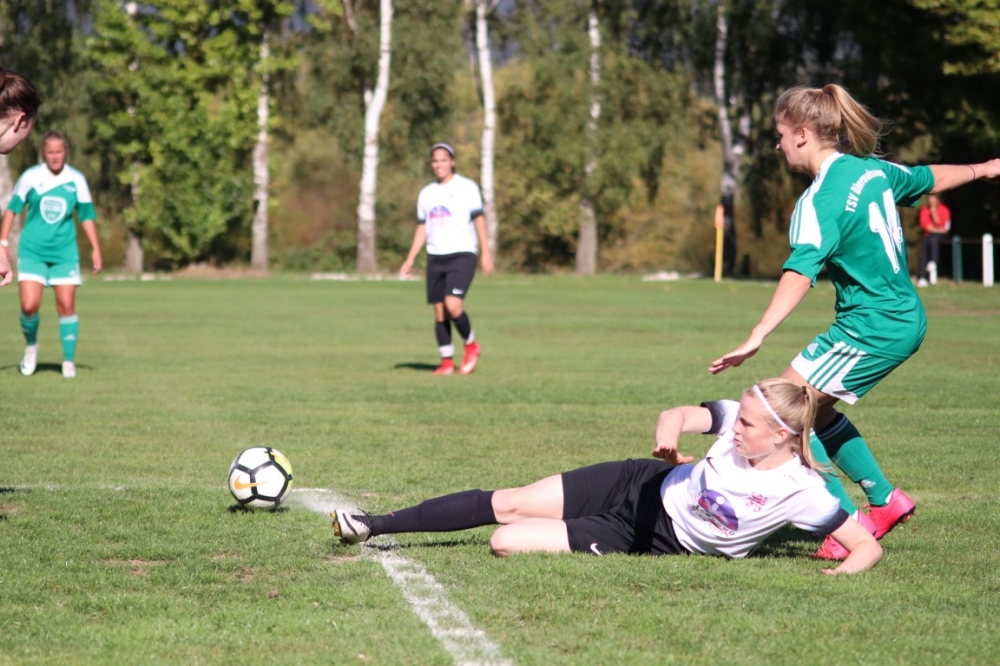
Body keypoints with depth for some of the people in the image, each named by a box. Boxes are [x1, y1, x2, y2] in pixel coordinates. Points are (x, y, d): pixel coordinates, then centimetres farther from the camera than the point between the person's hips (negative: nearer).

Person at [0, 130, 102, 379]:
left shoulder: (76, 180, -1)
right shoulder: (30, 177, -5)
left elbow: (86, 215, 8)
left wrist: (95, 249, 5)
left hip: (64, 251, 1)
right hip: (32, 250, -1)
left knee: (66, 305, -4)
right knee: (29, 306, -11)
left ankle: (69, 360, 8)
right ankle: (31, 345, 19)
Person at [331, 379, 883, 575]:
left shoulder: (802, 494, -25)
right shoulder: (736, 420, -13)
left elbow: (868, 544, -22)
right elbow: (675, 416, -4)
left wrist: (846, 570, -43)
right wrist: (668, 438, -27)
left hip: (642, 538, -3)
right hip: (642, 488, 4)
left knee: (506, 541, -15)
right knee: (503, 504, 2)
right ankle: (373, 527, 18)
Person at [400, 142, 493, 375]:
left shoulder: (467, 187, -1)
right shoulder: (426, 194, 13)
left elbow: (479, 220, -2)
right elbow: (422, 228, 17)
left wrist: (485, 253, -9)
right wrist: (410, 259, 10)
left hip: (462, 255, -5)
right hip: (435, 258, 5)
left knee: (453, 306, -19)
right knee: (439, 312, 2)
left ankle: (471, 345, 5)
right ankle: (447, 362, 9)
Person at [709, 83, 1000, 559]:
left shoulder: (820, 199, -19)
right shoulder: (872, 169, 6)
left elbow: (800, 273, -33)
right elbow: (929, 179, 24)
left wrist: (756, 339, -43)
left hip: (871, 328, -10)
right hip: (906, 319, 10)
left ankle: (851, 523, -5)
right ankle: (884, 500, 25)